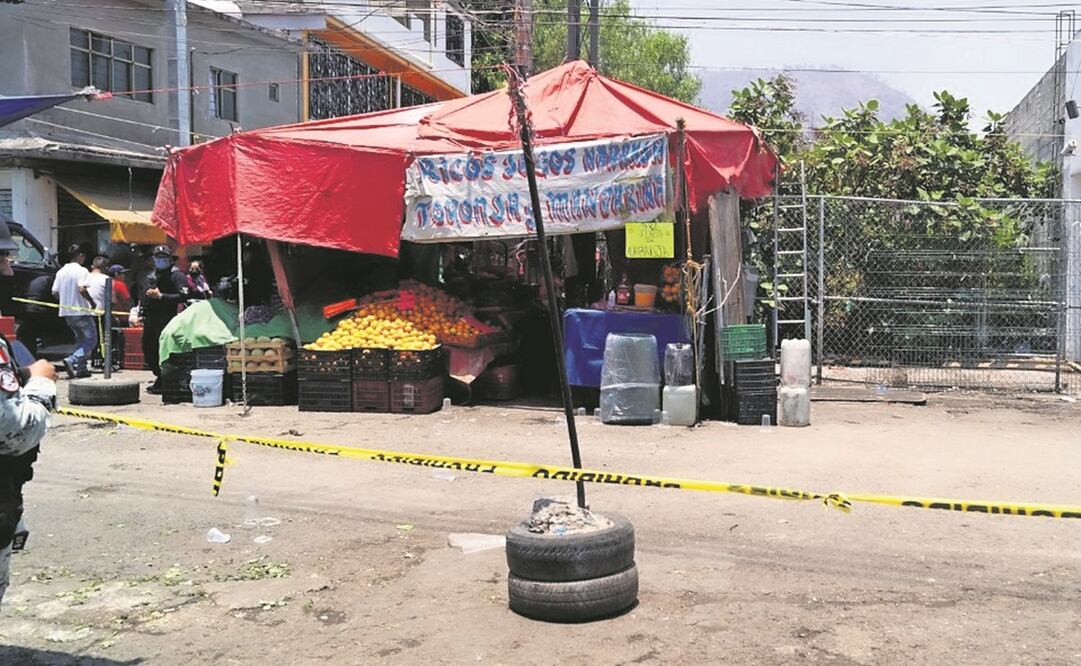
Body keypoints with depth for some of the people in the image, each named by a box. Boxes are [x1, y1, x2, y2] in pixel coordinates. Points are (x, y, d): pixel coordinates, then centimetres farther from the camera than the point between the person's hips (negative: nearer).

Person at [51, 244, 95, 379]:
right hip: (81, 311, -7)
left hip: (66, 312, 8)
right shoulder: (81, 271, -12)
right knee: (91, 340, 1)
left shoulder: (61, 271, 9)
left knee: (80, 338, 19)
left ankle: (81, 368, 13)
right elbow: (81, 289, -24)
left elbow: (54, 292, 8)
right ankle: (71, 360, -18)